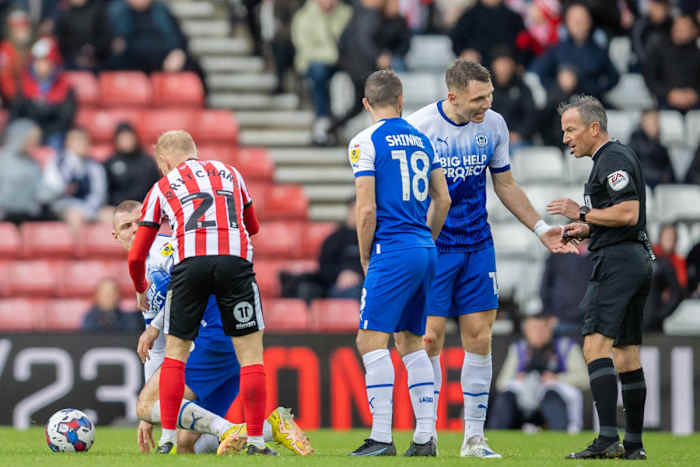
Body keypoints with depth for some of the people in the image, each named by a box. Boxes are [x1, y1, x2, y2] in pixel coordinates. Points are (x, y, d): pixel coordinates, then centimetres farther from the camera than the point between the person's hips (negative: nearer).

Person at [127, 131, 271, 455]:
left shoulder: (161, 188, 23)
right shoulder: (229, 173, 28)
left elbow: (136, 256, 23)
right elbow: (252, 227, 40)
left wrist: (140, 291, 41)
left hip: (189, 261, 0)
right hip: (235, 257, 0)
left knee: (175, 352, 14)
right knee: (250, 352, 6)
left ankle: (167, 439, 11)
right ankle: (256, 442, 2)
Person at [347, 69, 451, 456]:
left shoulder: (365, 142, -6)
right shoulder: (420, 139, 14)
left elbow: (366, 209, -11)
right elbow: (443, 199, 16)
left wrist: (365, 258, 1)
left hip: (392, 251, -7)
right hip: (425, 251, 7)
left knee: (371, 339, -8)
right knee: (410, 341, 13)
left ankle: (382, 436, -16)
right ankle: (424, 437, 9)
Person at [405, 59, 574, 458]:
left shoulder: (493, 125, 1)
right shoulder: (418, 127, -12)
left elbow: (505, 185, 13)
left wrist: (540, 228, 8)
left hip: (477, 246, 4)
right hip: (431, 248, -4)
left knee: (479, 339, 0)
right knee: (430, 337, -6)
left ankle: (474, 438, 7)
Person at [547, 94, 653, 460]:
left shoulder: (612, 159, -11)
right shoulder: (617, 156, 22)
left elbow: (628, 213, -20)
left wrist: (581, 213, -12)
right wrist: (586, 230, 17)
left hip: (617, 261, -11)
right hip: (636, 259, 11)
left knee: (596, 344, -17)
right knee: (626, 354, 10)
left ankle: (608, 438, -25)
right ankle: (633, 444, 10)